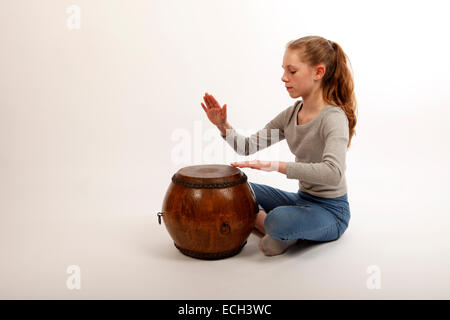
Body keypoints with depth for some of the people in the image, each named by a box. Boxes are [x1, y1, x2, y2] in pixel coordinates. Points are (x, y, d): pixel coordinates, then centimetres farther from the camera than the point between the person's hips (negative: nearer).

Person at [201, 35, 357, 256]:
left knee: (279, 220, -37)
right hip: (302, 198, 8)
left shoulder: (334, 117, -22)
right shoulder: (291, 114, 0)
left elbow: (333, 173, -39)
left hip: (331, 211, -7)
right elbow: (249, 147, 1)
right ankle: (282, 233, -4)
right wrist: (223, 126, -16)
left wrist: (276, 165, -40)